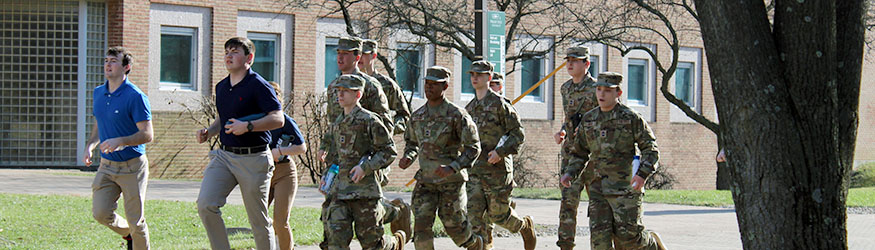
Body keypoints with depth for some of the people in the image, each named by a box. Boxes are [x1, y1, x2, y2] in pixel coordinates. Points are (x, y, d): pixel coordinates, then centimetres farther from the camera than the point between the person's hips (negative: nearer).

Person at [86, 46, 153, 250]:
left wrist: (120, 141, -29)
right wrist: (90, 146, 3)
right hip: (106, 165, 6)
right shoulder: (98, 93, 8)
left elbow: (147, 135, -15)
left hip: (132, 166, -5)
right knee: (100, 213, -8)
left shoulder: (136, 97, -13)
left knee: (135, 221, -2)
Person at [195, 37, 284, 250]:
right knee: (205, 205, -13)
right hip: (224, 155, 6)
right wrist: (209, 132, 9)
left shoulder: (258, 86, -9)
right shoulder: (221, 87, 14)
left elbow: (278, 119, -16)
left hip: (253, 159, -6)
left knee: (259, 221, 1)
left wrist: (248, 126, -26)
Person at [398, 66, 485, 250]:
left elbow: (473, 147, -11)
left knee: (454, 226, 4)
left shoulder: (456, 115, -11)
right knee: (421, 225, -10)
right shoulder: (417, 116, 6)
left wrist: (453, 168, -24)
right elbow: (411, 142, 23)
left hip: (452, 180, -4)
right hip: (425, 180, 4)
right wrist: (408, 158, 0)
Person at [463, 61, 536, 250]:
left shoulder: (499, 104, -7)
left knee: (498, 214, 1)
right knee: (474, 213, -6)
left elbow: (518, 134, -7)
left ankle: (525, 226, 30)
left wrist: (500, 151, -19)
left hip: (498, 168, -6)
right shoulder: (469, 108, 14)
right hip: (475, 170, 6)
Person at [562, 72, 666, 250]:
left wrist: (643, 173, -19)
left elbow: (650, 148, -4)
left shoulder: (631, 118, -4)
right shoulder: (588, 120, 11)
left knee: (628, 235, -6)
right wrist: (569, 173, 4)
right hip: (598, 187, 4)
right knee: (599, 235, -5)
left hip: (625, 186, -4)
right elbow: (579, 153, 21)